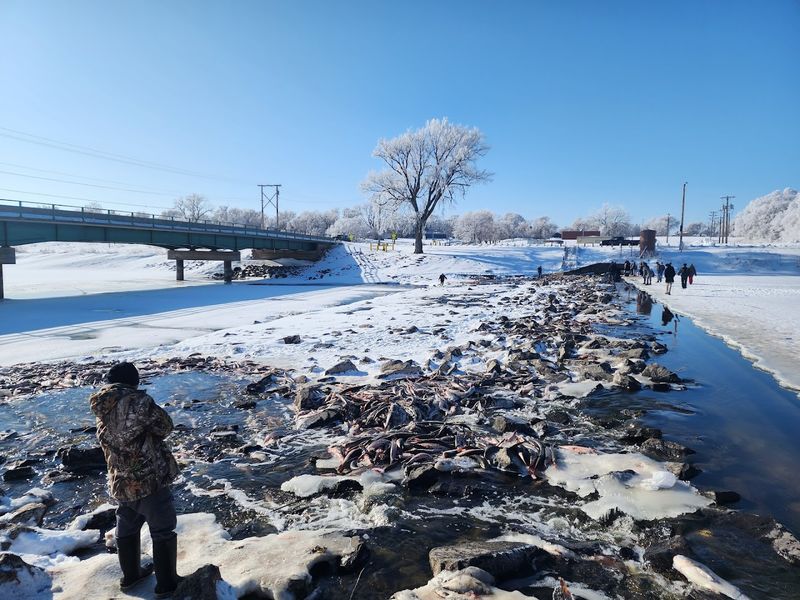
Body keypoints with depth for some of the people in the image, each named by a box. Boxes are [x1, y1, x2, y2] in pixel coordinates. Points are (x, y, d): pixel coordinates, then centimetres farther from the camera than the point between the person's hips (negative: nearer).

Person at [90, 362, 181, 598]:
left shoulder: (101, 410, 0)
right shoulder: (138, 400, -22)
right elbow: (165, 427, -11)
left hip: (122, 483, 7)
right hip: (151, 480, -6)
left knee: (126, 529, 26)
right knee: (163, 532, 10)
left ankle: (130, 575, 43)